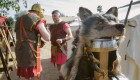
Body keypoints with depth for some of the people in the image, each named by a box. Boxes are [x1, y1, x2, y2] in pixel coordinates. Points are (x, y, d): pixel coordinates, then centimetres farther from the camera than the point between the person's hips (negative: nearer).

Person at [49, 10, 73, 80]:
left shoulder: (64, 25, -7)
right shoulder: (52, 26, 15)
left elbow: (70, 36, -13)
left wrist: (62, 40, -27)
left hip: (61, 47, -7)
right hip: (54, 47, 7)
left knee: (62, 63, -6)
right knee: (57, 63, 12)